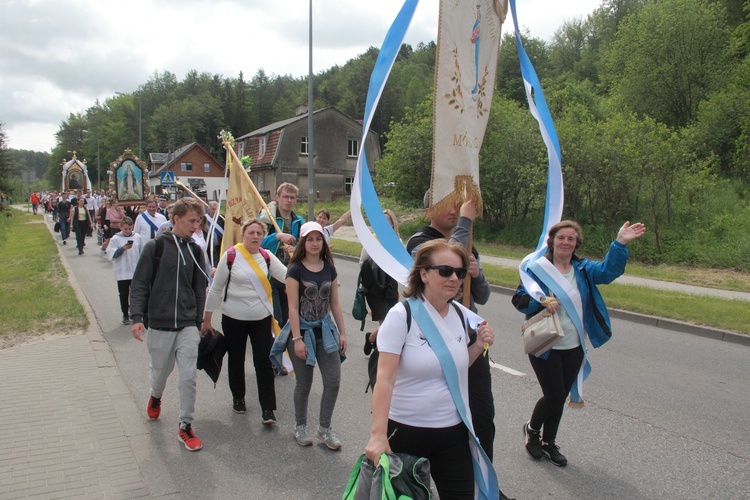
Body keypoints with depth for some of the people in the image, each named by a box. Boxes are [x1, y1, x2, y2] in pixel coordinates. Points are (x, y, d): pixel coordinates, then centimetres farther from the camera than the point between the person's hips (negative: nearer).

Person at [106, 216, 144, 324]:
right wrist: (123, 248, -21)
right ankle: (125, 315, 19)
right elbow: (111, 255, -11)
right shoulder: (115, 239, -4)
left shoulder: (138, 237, 2)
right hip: (122, 274, -1)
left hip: (137, 273, 1)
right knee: (124, 295, 8)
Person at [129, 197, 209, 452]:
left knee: (188, 376, -4)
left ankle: (185, 427, 9)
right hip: (159, 325, -2)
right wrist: (137, 317, -14)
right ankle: (155, 397, 49)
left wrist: (199, 321, 12)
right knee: (161, 371, 15)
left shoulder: (195, 251, 5)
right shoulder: (155, 247, -6)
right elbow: (139, 284, -5)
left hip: (188, 326, 2)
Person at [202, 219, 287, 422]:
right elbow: (216, 288, -2)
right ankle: (238, 397, 36)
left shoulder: (267, 256, 1)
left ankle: (268, 409, 3)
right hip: (234, 318, -1)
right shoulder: (231, 256, -7)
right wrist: (206, 318, 0)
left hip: (262, 318, 1)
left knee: (264, 362, -2)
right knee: (236, 360, 14)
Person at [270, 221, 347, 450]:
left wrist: (342, 332, 7)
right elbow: (293, 307, -11)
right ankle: (300, 427, 28)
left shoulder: (329, 269, 5)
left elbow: (335, 304, 10)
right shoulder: (296, 270, -8)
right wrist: (297, 339, -15)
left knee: (333, 380, -1)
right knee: (304, 383, 7)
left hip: (325, 330, 4)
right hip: (302, 330, -4)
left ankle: (325, 428, 18)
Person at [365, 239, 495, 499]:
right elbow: (384, 379, -20)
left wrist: (479, 345, -2)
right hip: (405, 430, -4)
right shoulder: (402, 315, -16)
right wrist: (378, 435, -25)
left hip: (453, 431, 5)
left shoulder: (462, 315, 1)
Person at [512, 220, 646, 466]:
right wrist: (541, 301, -28)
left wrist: (620, 244, -28)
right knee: (554, 396, -3)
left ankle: (548, 442, 33)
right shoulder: (538, 268, -8)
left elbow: (608, 271, -14)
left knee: (560, 398, 14)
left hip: (574, 348, 4)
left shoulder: (583, 269, 3)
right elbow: (519, 299, -9)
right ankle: (532, 429, 27)